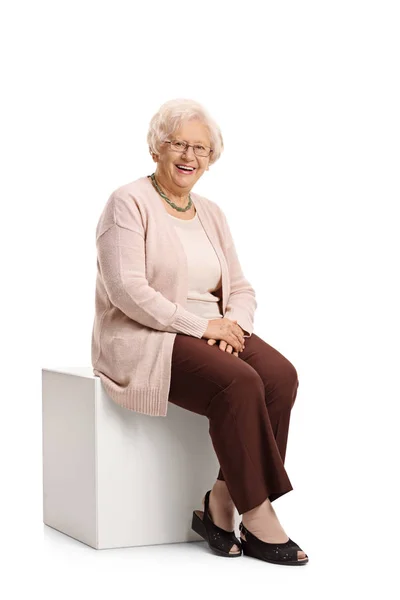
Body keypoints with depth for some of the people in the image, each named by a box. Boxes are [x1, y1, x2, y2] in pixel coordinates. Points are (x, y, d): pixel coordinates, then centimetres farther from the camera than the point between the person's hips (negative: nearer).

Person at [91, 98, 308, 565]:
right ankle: (257, 517, -19)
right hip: (144, 339, -7)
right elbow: (127, 289, -16)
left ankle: (221, 503, -15)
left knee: (281, 376, -22)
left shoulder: (211, 213, 18)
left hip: (211, 333, 7)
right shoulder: (129, 203, -4)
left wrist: (232, 323, -8)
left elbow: (241, 288, 16)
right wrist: (199, 324, -18)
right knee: (240, 383, -31)